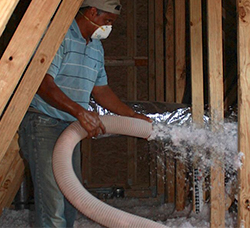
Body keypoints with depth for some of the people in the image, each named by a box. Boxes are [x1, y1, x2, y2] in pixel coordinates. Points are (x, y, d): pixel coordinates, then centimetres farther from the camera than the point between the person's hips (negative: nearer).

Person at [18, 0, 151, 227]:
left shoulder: (96, 47, 15)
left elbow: (101, 90, 22)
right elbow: (44, 85, -23)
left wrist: (133, 116, 16)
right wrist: (81, 112, -33)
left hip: (71, 127, 9)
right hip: (43, 123, -9)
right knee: (52, 202, -12)